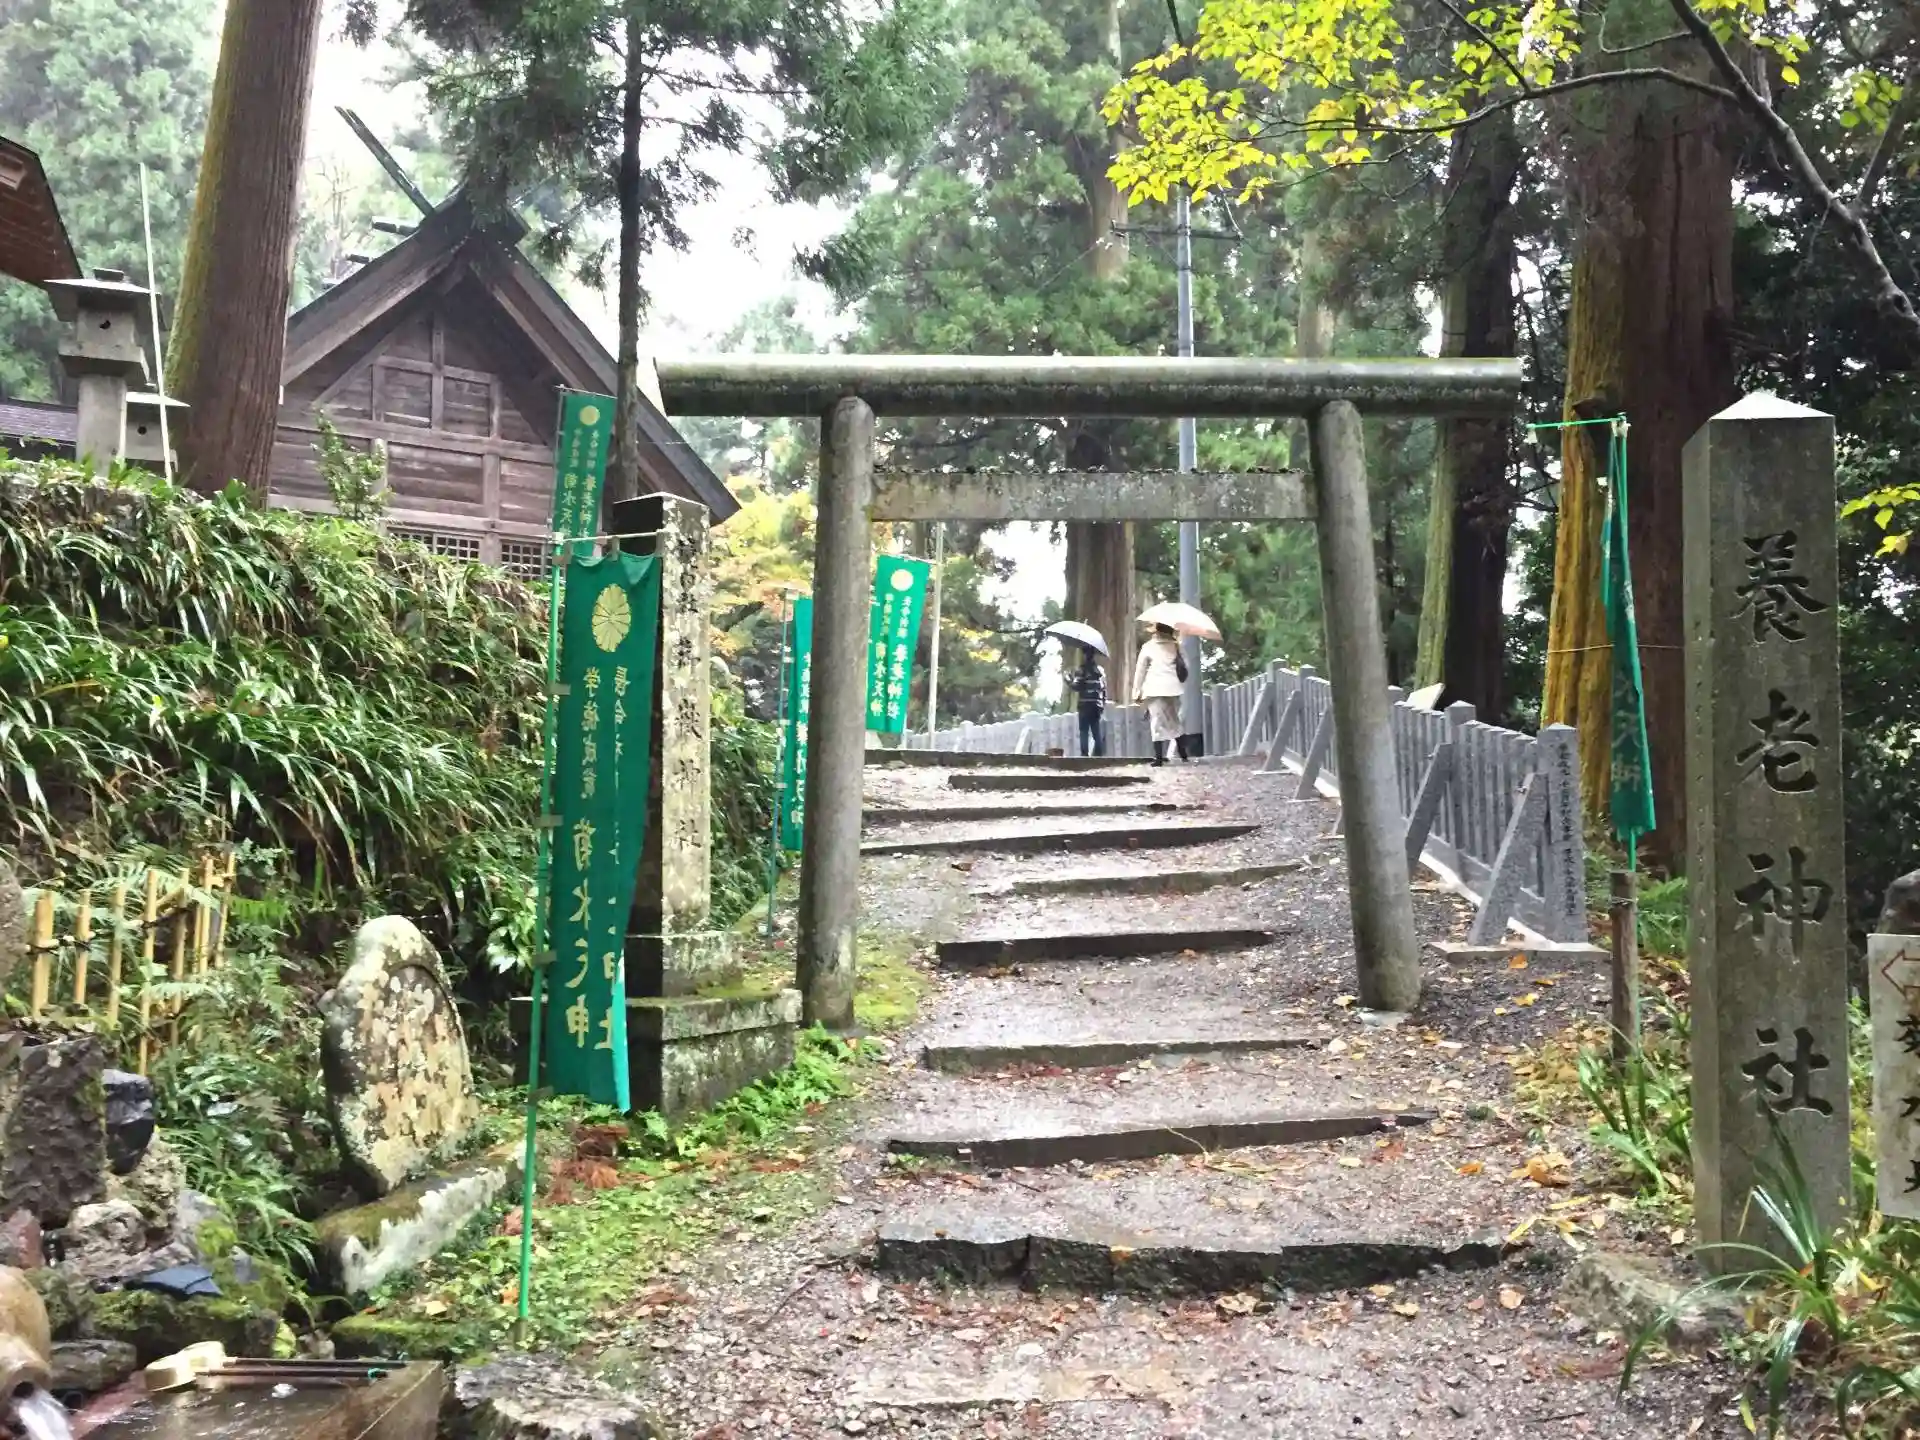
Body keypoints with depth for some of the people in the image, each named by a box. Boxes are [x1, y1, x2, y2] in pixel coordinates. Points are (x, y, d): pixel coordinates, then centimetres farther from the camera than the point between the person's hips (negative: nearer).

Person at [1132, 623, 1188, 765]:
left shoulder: (1148, 646, 4)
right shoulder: (1176, 646, 12)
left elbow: (1140, 670, 3)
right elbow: (1185, 667, 9)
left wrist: (1137, 692, 5)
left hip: (1154, 689, -3)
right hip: (1173, 688, 3)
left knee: (1157, 722, -4)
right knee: (1174, 721, 15)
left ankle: (1159, 757, -10)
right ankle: (1183, 753, 14)